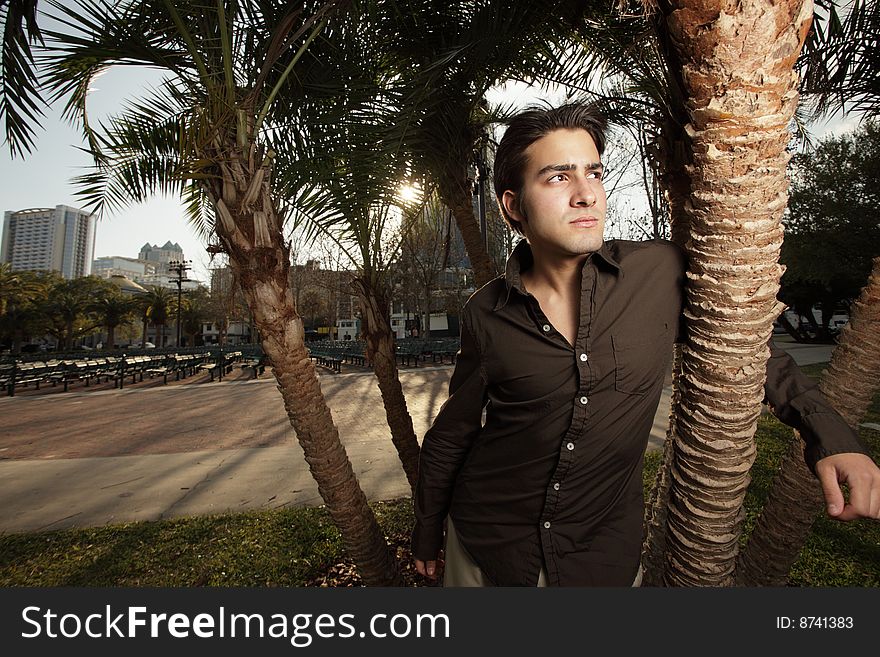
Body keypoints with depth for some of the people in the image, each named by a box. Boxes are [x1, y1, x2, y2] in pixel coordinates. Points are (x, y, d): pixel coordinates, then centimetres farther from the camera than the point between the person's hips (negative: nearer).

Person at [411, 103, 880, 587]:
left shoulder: (662, 272, -14)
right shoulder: (485, 315, -14)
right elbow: (451, 433, -2)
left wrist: (831, 437, -9)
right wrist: (427, 533, 8)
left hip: (602, 553, 1)